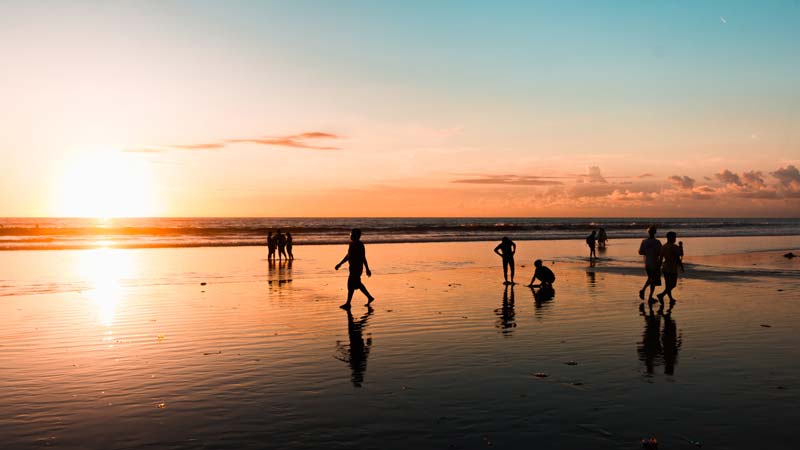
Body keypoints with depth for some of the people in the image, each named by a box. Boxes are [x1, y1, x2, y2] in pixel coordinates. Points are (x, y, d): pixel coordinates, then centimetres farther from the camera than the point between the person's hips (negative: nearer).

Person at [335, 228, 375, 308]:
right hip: (353, 267, 9)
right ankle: (370, 297, 29)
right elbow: (348, 256, 20)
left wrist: (367, 269, -15)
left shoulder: (359, 245, -16)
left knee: (351, 285, -5)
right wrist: (340, 264, 20)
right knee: (357, 284, 17)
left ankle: (348, 303, 2)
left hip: (357, 268, -9)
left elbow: (363, 258, -16)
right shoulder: (352, 244, 10)